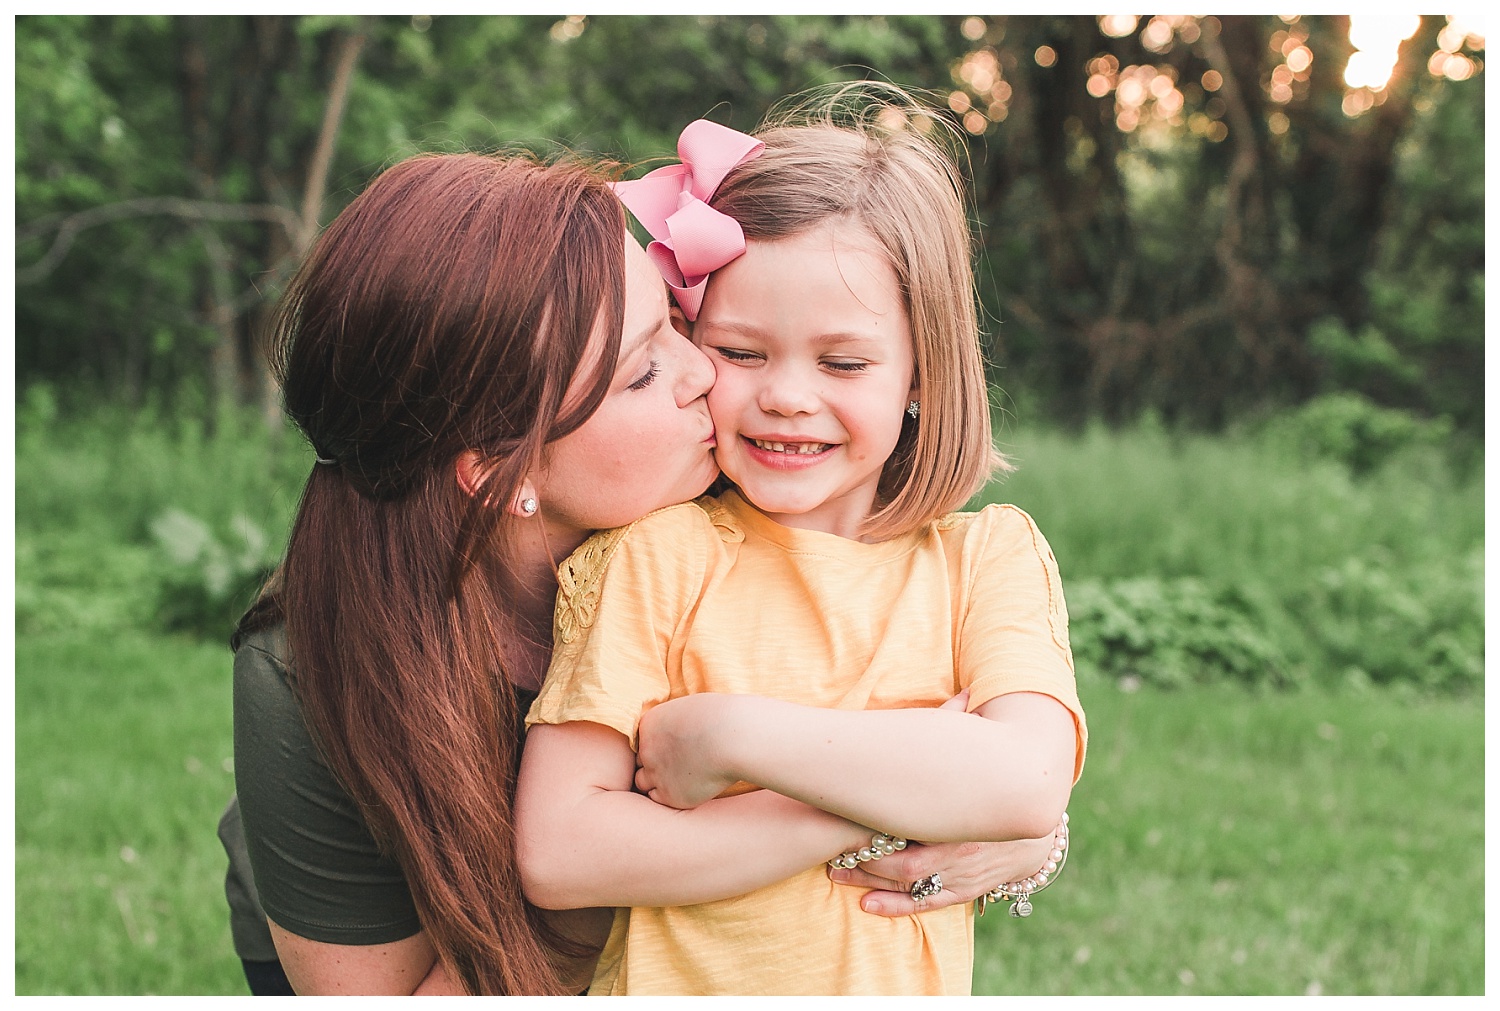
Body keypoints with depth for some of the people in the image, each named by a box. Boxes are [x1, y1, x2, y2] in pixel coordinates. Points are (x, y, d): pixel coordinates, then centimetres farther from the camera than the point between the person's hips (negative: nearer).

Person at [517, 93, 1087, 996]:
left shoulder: (988, 554, 1)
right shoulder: (650, 554, -3)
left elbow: (1028, 782, -15)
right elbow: (555, 853, -11)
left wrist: (730, 733, -16)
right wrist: (870, 816, -13)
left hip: (900, 986, 0)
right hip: (675, 986, 0)